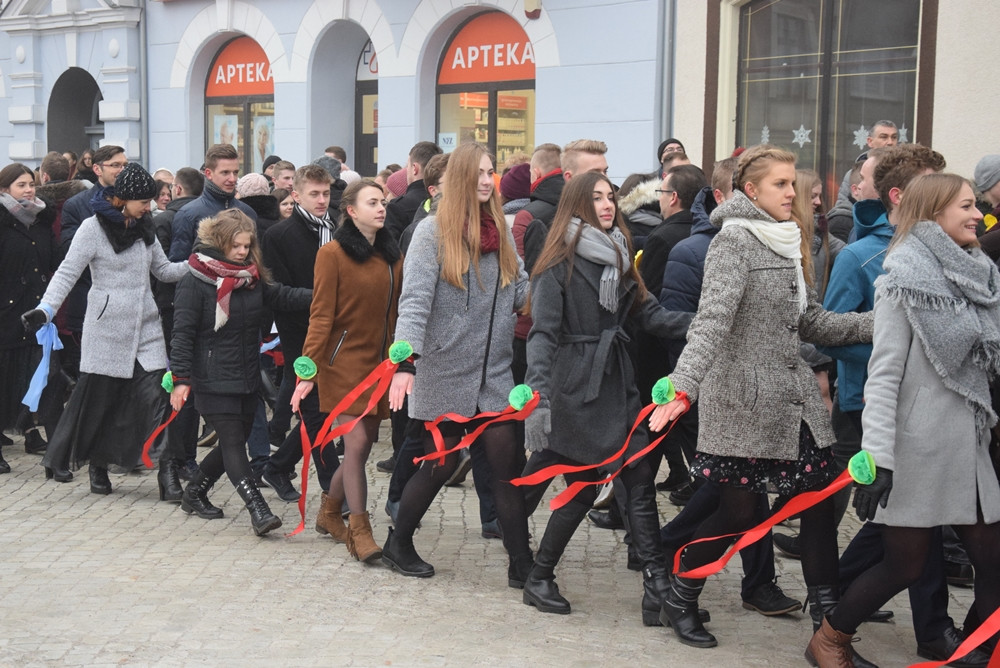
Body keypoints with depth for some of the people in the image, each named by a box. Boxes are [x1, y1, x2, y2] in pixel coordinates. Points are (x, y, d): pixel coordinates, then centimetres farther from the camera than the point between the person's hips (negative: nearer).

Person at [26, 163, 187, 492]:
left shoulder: (143, 228, 13)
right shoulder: (94, 227, -6)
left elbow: (163, 270, 18)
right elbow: (68, 272, -12)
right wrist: (45, 309, -25)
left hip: (146, 328, 5)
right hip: (107, 328, -5)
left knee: (155, 397, -7)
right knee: (95, 397, 1)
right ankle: (59, 458, 22)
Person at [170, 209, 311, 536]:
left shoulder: (252, 277, 8)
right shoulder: (195, 282, -11)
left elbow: (281, 296, 6)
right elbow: (183, 333, -13)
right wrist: (181, 379, -19)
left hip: (248, 379, 7)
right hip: (214, 382, -7)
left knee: (233, 443, 13)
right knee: (233, 442, -10)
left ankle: (193, 494, 31)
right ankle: (258, 509, -15)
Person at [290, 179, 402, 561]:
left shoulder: (392, 257, 10)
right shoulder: (333, 254, -6)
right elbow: (321, 315, -9)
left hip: (380, 362, 6)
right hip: (345, 361, -6)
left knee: (366, 443, 9)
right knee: (357, 443, -9)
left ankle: (330, 510, 31)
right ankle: (359, 529, 0)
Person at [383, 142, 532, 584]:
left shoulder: (500, 231, 9)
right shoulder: (433, 231, -8)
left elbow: (521, 293, 9)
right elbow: (415, 299, -17)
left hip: (494, 374, 4)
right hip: (445, 373, -4)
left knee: (507, 464, -1)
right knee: (441, 465, 6)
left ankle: (522, 564, 5)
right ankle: (398, 546, 28)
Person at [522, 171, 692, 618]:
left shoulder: (618, 256, 14)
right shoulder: (560, 263, -8)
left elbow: (646, 313, 7)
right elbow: (544, 332, -15)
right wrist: (538, 393, -27)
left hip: (616, 382, 7)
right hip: (575, 385, -6)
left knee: (640, 480, -2)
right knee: (583, 488, 2)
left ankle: (658, 587, -2)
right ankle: (538, 579, 19)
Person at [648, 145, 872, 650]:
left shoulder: (790, 241, 15)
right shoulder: (734, 240, -11)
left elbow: (809, 321, 16)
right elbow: (713, 319, -23)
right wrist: (682, 387, -34)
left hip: (794, 396, 8)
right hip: (743, 400, -8)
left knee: (818, 502, 5)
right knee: (736, 509, 1)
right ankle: (679, 602, 21)